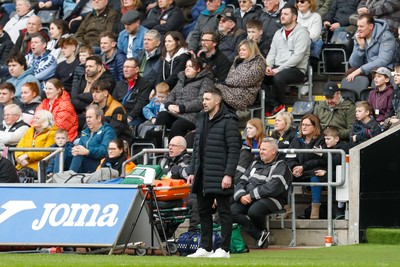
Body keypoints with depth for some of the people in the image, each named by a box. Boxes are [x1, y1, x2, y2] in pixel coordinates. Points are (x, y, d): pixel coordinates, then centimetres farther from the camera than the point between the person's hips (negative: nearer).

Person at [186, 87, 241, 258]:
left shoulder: (228, 121, -9)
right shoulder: (201, 119, 14)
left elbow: (234, 150, -13)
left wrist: (229, 174, -18)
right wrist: (192, 171, 13)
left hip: (220, 178, -8)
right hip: (202, 176, 8)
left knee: (223, 212, -1)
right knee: (203, 212, 11)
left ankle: (224, 249, 3)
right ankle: (205, 248, 18)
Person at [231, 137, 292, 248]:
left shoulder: (281, 166, 0)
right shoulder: (255, 164, 23)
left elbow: (273, 188, -15)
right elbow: (242, 182, 17)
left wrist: (251, 195, -15)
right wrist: (241, 196, -5)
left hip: (271, 199, -6)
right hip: (248, 199, 6)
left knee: (254, 211, -37)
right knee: (232, 210, -21)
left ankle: (263, 231, -3)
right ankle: (259, 235, -18)